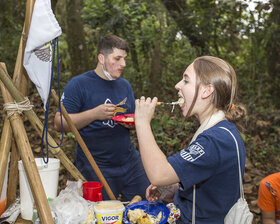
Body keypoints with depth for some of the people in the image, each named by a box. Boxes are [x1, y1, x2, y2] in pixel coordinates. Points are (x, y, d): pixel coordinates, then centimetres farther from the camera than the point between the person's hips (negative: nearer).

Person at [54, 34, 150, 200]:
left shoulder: (125, 85, 10)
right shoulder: (79, 84, -9)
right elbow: (60, 123, -13)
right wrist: (94, 114, -25)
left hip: (129, 161, 6)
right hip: (94, 167, -5)